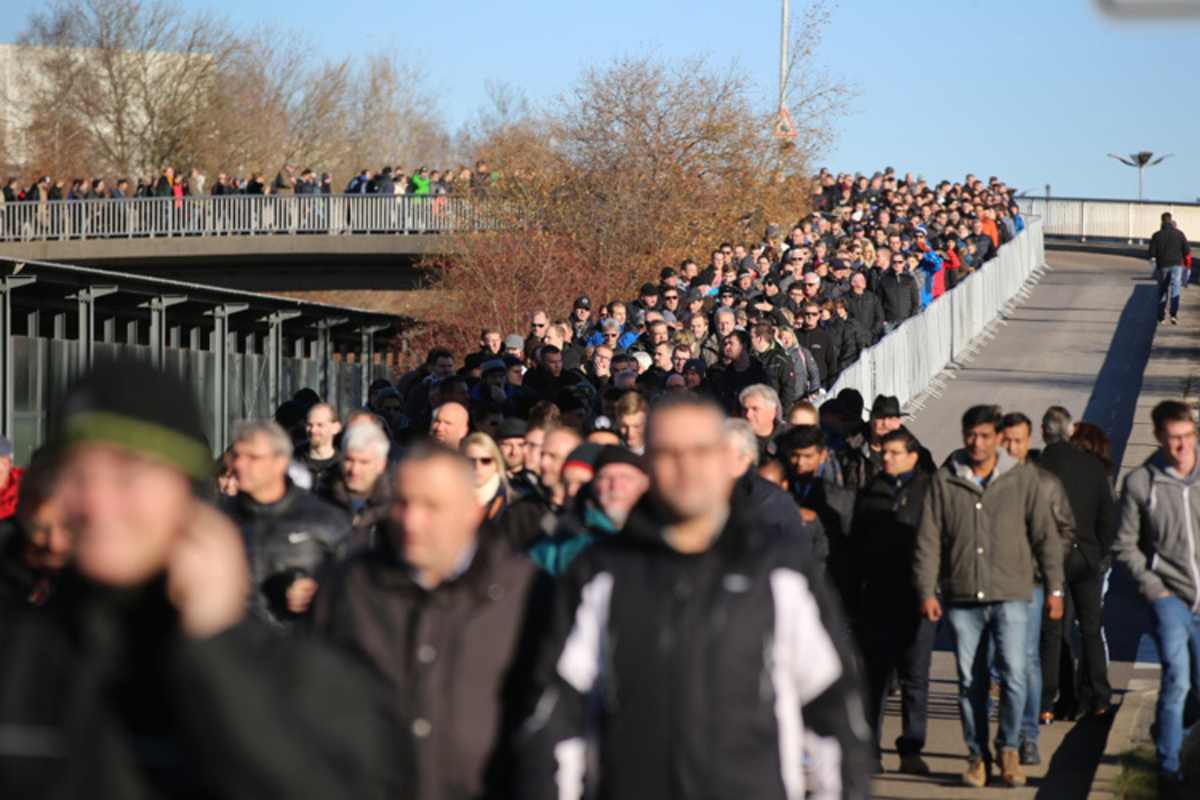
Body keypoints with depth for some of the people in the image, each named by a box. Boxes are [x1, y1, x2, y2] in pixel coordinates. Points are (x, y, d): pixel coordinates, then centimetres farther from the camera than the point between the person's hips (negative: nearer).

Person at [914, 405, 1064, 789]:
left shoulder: (1023, 478, 3)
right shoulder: (944, 481, 4)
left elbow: (1045, 534, 8)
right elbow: (928, 540, 5)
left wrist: (1054, 587, 6)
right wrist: (926, 591, -1)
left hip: (1011, 595, -1)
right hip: (962, 598, 1)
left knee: (1014, 673, -11)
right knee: (970, 681, 5)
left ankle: (1009, 747, 8)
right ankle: (977, 755, 17)